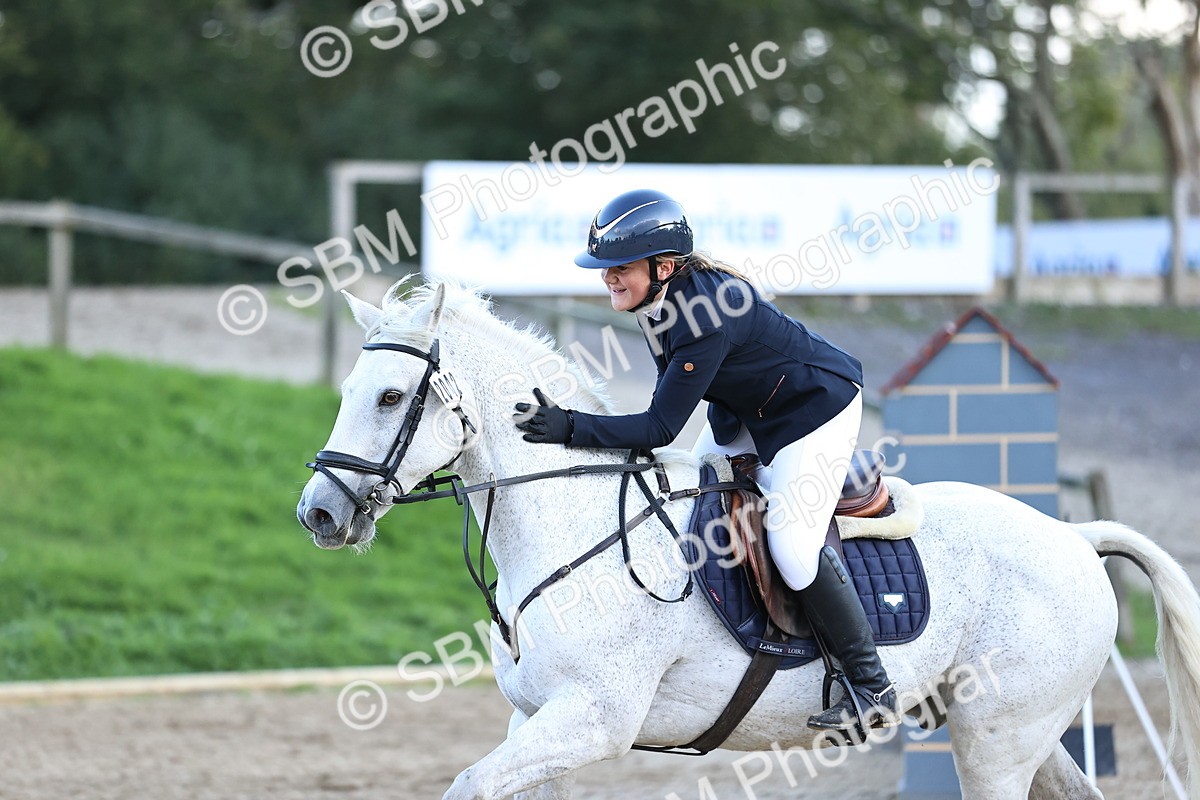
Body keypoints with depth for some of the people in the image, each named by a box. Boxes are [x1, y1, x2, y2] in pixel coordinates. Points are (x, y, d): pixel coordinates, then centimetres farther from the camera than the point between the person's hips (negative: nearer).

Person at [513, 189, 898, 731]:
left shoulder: (705, 320, -37)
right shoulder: (659, 297, -9)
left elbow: (661, 427, -35)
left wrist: (570, 428, -39)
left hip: (816, 407, -10)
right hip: (744, 408, 10)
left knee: (792, 543, -17)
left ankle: (873, 690, -8)